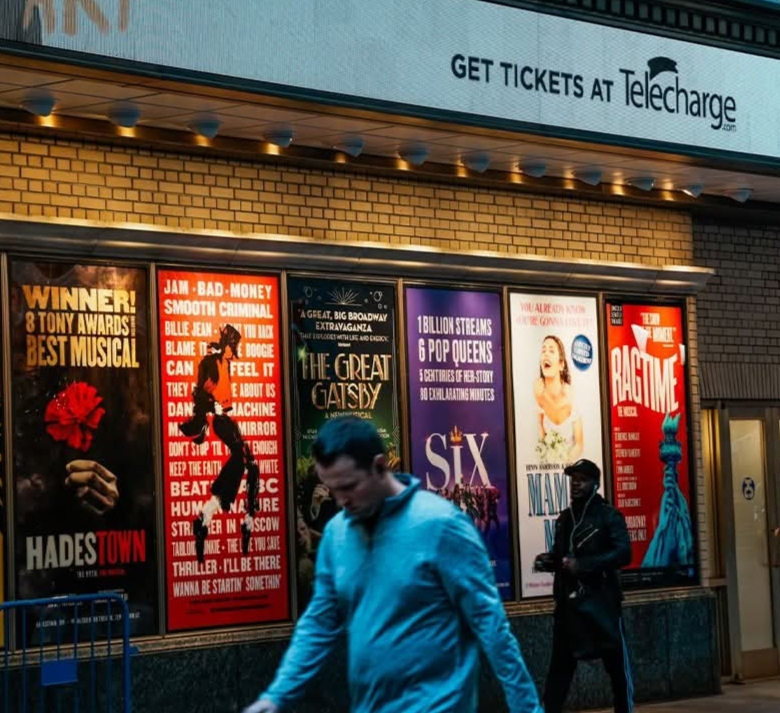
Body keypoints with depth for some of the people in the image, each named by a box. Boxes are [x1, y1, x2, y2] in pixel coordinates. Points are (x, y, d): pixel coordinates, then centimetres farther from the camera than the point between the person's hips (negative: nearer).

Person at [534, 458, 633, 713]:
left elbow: (623, 553, -17)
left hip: (601, 600, -5)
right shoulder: (565, 518, 13)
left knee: (616, 663, 4)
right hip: (568, 601, 5)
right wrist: (548, 560, 0)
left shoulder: (608, 515, -5)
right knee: (560, 665, 6)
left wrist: (582, 564, -24)